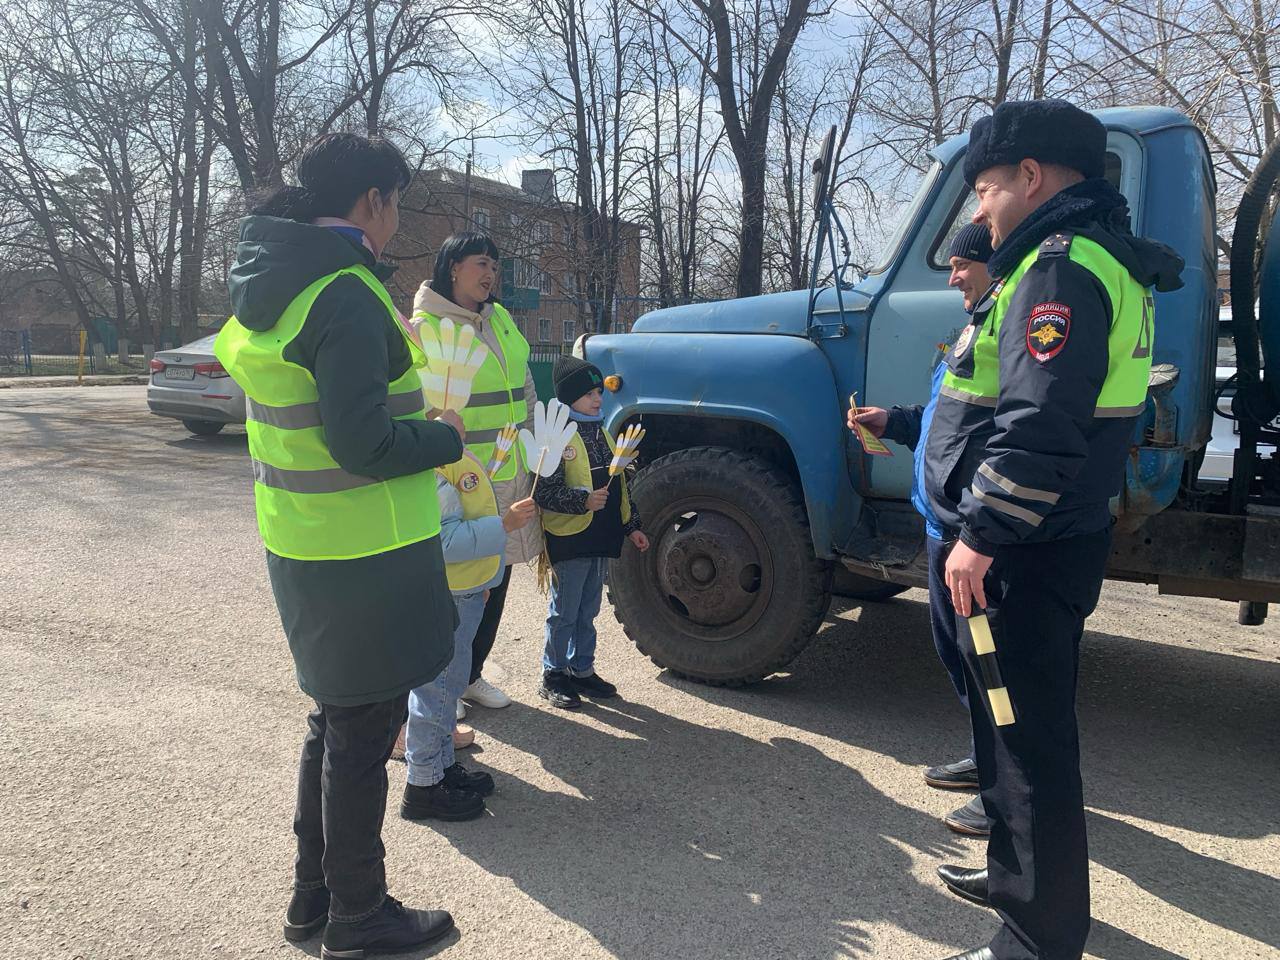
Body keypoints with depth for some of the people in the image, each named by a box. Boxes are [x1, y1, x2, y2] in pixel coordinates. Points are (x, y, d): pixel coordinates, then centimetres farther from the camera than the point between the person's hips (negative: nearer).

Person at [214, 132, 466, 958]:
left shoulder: (273, 283, 10)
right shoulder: (345, 294, -20)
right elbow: (361, 442, -25)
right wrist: (446, 439, -10)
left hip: (301, 541, 9)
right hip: (363, 555, -9)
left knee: (336, 718, 22)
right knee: (363, 731, 5)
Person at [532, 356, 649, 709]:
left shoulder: (602, 434, 13)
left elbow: (618, 487, 18)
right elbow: (544, 492, -19)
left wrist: (631, 526, 16)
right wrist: (583, 501, -29)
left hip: (600, 540, 8)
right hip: (569, 542, -7)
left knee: (587, 612, 17)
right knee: (564, 613, 3)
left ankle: (582, 670, 29)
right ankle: (553, 676, 16)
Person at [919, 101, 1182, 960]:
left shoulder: (1061, 267, -18)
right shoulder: (1102, 258, 17)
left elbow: (1038, 426, -27)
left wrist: (981, 535, -22)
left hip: (1024, 555, -11)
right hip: (1050, 542, 11)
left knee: (1030, 740, 0)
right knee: (1013, 722, 22)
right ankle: (1018, 876, 40)